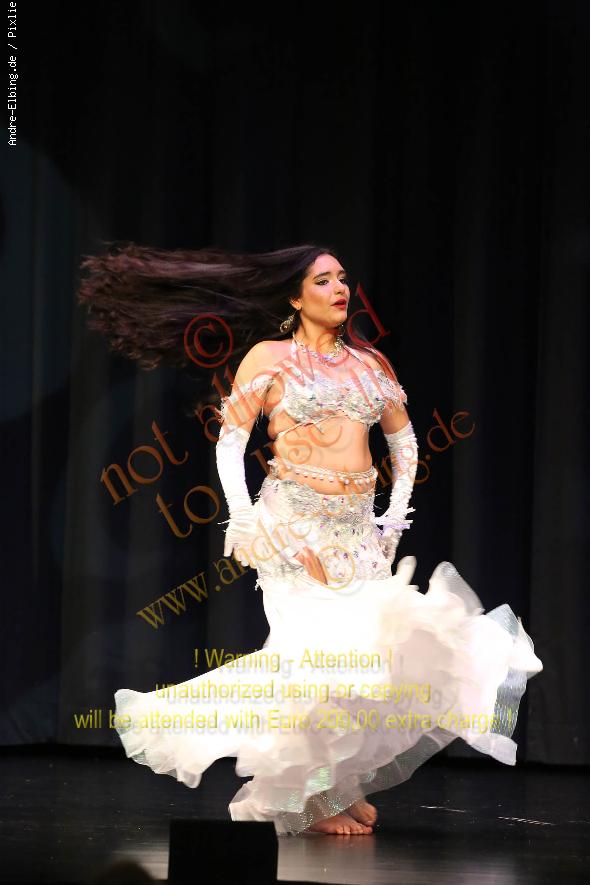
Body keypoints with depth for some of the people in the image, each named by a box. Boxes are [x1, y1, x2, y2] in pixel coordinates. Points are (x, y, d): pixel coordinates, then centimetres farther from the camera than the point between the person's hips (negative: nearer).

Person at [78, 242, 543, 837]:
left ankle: (346, 787, 13)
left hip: (360, 530, 4)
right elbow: (229, 444, 0)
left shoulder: (369, 361, 14)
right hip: (293, 521, -4)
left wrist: (396, 514, 15)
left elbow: (403, 439, 23)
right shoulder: (269, 357, 1)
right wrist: (244, 523, -8)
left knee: (369, 651, -4)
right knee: (314, 654, -11)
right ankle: (311, 800, 1)